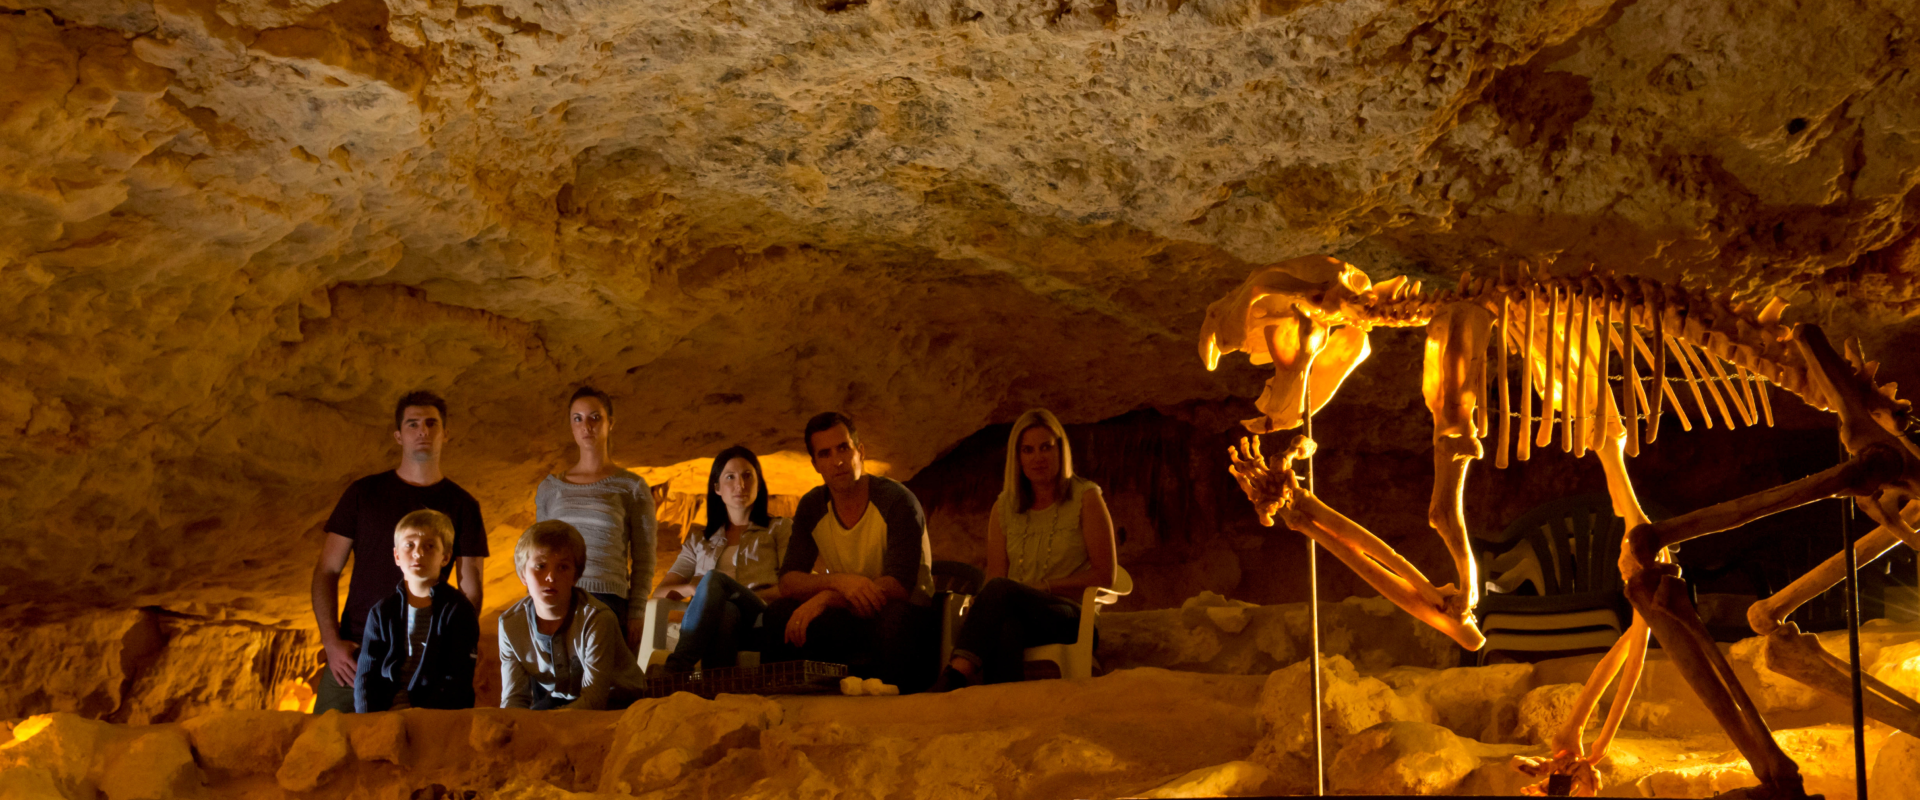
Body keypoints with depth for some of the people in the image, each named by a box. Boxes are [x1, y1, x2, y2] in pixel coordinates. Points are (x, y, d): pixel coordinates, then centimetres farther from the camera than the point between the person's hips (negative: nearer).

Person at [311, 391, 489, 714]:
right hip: (353, 651, 1)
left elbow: (471, 592, 6)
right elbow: (327, 571, 7)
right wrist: (331, 641, -5)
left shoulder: (462, 506, 6)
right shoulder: (364, 493, 7)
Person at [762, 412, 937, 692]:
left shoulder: (896, 501, -13)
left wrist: (825, 598, -30)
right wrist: (838, 581, -26)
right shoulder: (812, 508, 3)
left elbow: (900, 587, -23)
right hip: (851, 618, 5)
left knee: (895, 618, -39)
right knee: (779, 614, -19)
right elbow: (788, 582, -4)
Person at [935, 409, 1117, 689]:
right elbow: (995, 574, 12)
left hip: (1072, 616, -3)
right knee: (1005, 628, -39)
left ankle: (954, 677, -52)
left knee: (1001, 590, -36)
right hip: (1016, 614, 3)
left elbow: (1105, 575, 1)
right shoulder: (1004, 507, 17)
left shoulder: (1085, 498, 7)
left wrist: (1045, 587, -11)